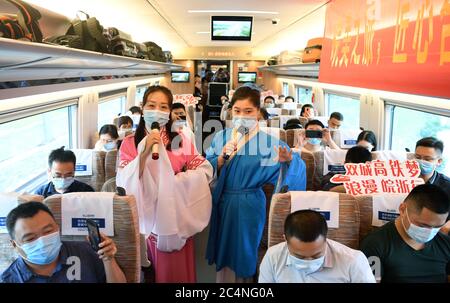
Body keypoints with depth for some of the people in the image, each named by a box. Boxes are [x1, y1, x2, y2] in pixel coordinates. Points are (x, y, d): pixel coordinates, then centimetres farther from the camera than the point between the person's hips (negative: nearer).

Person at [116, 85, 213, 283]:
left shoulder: (181, 140, 0)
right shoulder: (129, 143, -2)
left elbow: (204, 170, -2)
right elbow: (124, 182, -12)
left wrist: (174, 181, -13)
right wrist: (145, 152, -21)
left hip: (175, 219, 0)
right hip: (144, 218, 0)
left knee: (176, 271, 8)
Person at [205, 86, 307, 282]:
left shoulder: (267, 141, -8)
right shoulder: (220, 137, 0)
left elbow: (296, 166, -14)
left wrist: (288, 160, -36)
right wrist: (222, 158, -20)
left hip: (250, 205, -2)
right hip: (223, 203, 3)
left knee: (246, 252, 12)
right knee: (223, 252, 14)